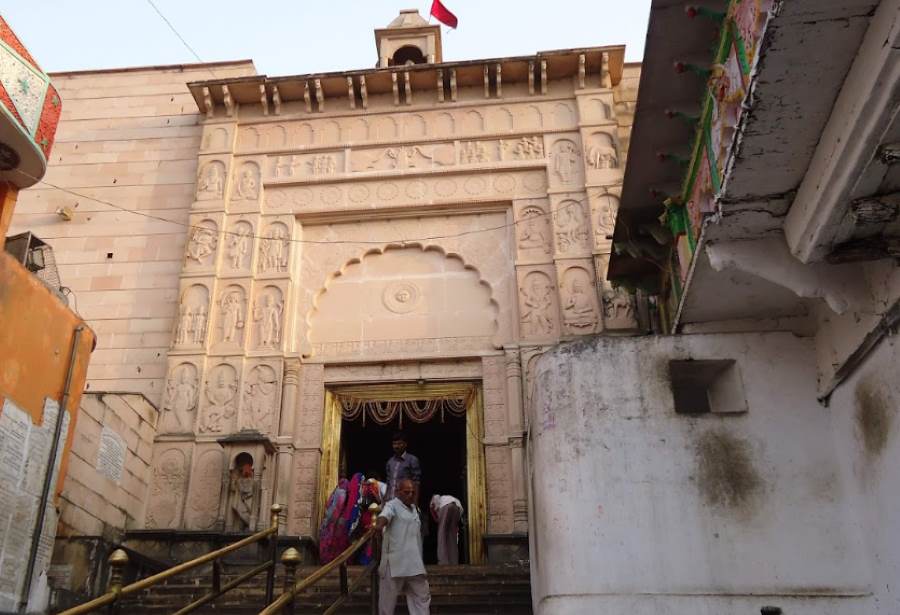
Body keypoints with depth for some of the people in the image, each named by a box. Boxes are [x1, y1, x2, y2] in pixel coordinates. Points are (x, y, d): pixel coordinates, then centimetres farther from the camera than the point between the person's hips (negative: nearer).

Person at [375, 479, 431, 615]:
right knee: (388, 598, 2)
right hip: (395, 562, -7)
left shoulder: (414, 508, 16)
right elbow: (384, 516, -33)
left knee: (422, 595, 10)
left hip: (414, 563, 7)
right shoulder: (392, 505, -9)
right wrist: (379, 525, -53)